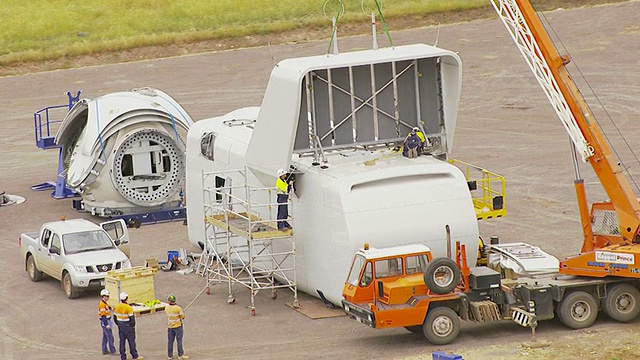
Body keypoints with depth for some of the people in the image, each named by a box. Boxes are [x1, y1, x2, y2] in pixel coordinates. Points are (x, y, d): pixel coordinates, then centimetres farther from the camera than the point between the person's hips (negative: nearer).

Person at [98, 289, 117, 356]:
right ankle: (112, 351, -5)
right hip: (105, 322, -11)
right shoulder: (102, 304, -19)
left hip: (107, 321, 11)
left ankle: (104, 350, 21)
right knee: (110, 337, -8)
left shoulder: (104, 303, 13)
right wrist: (106, 324, -25)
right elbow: (103, 315, -23)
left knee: (105, 337, 15)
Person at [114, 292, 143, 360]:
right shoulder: (128, 308, -18)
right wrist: (133, 326, -2)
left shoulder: (117, 307, 1)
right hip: (128, 326, -6)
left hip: (120, 326, 6)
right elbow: (132, 318, -17)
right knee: (131, 341, 4)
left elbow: (115, 317, 9)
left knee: (122, 341, 10)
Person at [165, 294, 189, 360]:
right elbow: (182, 317, -12)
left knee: (170, 341, 11)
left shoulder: (167, 308, -5)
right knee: (179, 341, 4)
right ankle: (180, 355, 7)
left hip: (170, 327, 4)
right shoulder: (178, 308, -18)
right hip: (178, 326, -4)